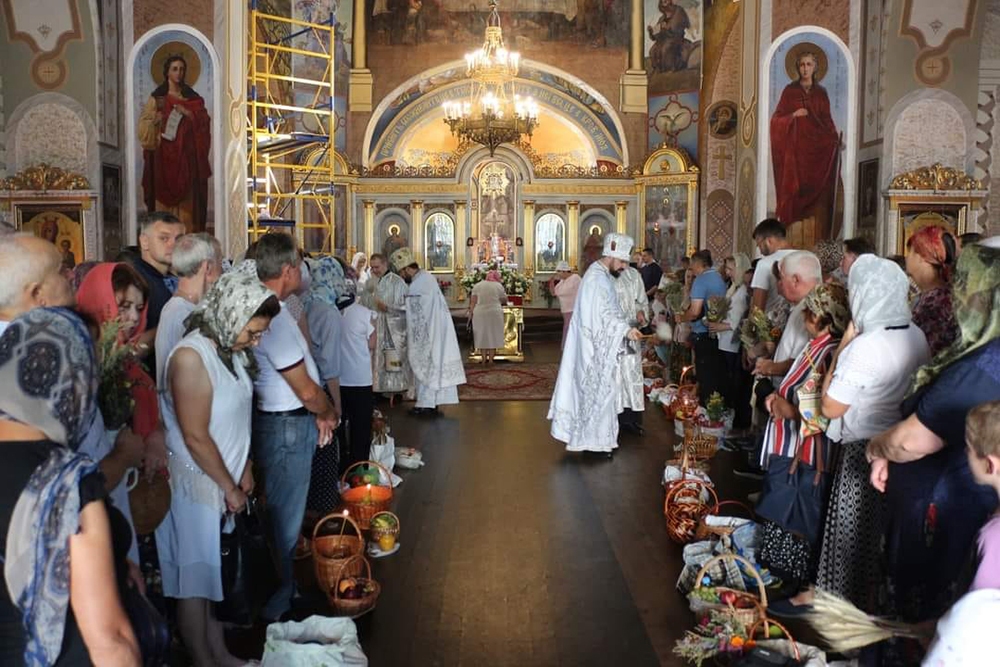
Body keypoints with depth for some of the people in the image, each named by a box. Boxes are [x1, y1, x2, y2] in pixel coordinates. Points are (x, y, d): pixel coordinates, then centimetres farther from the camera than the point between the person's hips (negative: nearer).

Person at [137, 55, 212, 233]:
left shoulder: (192, 98, 11)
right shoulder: (157, 98, 7)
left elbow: (204, 121, 2)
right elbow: (144, 127, 3)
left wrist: (188, 113, -12)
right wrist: (157, 116, -15)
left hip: (186, 157, 1)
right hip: (164, 156, -1)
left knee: (187, 198, -4)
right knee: (164, 196, -4)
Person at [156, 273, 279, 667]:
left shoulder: (232, 349, 2)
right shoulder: (191, 356, -23)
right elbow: (195, 437, -22)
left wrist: (244, 470, 8)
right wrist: (230, 487, -12)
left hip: (221, 481, 8)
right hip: (194, 484, -8)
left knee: (211, 573, 19)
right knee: (194, 582, 7)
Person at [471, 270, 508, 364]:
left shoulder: (478, 285, 7)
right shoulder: (499, 286, 3)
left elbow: (473, 301, 1)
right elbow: (504, 301, 8)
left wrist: (471, 311, 3)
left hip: (479, 313, 1)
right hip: (495, 313, -1)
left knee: (482, 335, 9)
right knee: (493, 335, 6)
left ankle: (484, 359, 8)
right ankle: (491, 359, 5)